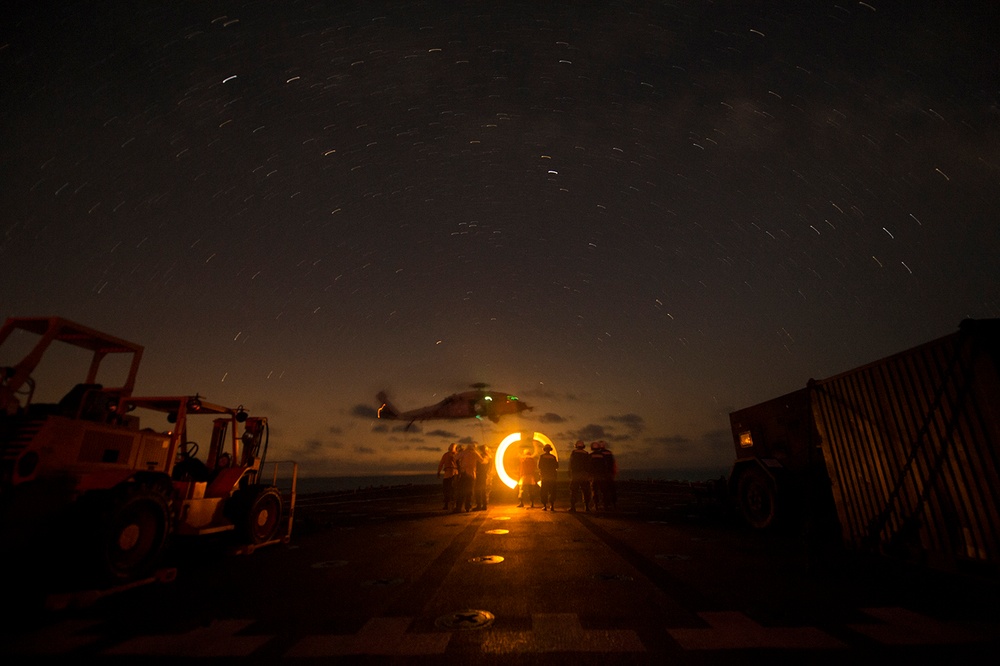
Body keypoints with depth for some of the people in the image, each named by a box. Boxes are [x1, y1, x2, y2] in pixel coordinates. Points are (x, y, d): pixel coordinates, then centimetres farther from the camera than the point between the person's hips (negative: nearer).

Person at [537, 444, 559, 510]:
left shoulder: (541, 456, -2)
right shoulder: (553, 457, 4)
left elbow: (539, 466, -5)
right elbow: (557, 466, 5)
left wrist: (540, 472, 14)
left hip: (544, 476, -2)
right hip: (552, 476, 2)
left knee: (544, 492, 4)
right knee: (552, 491, 7)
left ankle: (545, 506, -1)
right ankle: (552, 506, 1)